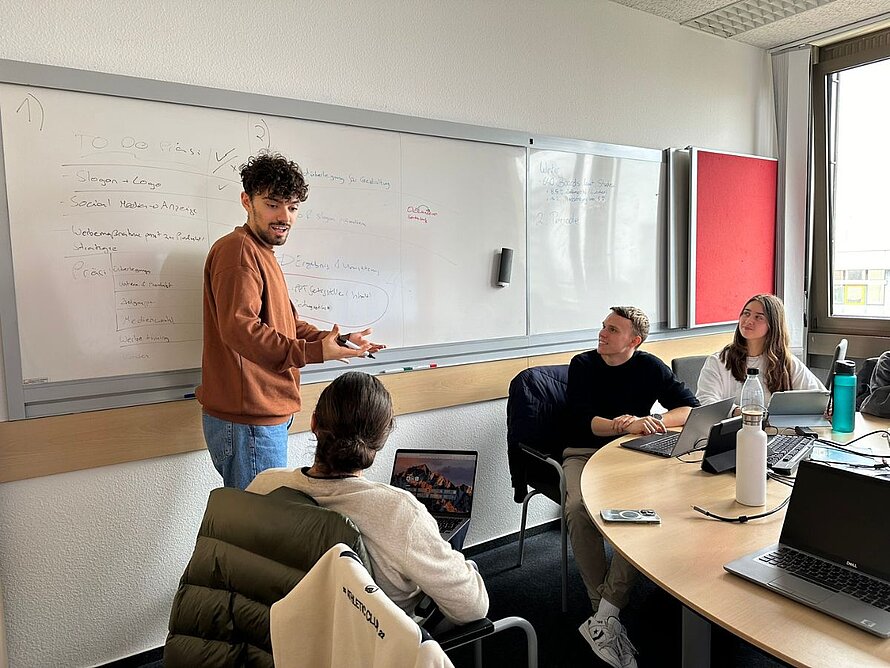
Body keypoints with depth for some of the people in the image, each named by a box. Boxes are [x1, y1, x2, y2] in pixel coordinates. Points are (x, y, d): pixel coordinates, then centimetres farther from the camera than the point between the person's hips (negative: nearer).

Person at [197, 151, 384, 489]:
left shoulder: (262, 254, 21)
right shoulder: (238, 249, -13)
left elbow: (287, 324, 22)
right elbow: (239, 329, -26)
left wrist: (336, 340, 8)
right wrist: (315, 352, -30)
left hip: (266, 416, 10)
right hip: (247, 422, -10)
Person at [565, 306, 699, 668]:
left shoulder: (650, 367, 6)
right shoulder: (582, 365, 3)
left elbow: (691, 408, 2)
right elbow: (582, 420, -6)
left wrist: (652, 422, -16)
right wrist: (625, 426, -22)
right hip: (585, 453, 0)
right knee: (580, 509, -33)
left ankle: (604, 615, -28)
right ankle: (605, 609, -21)